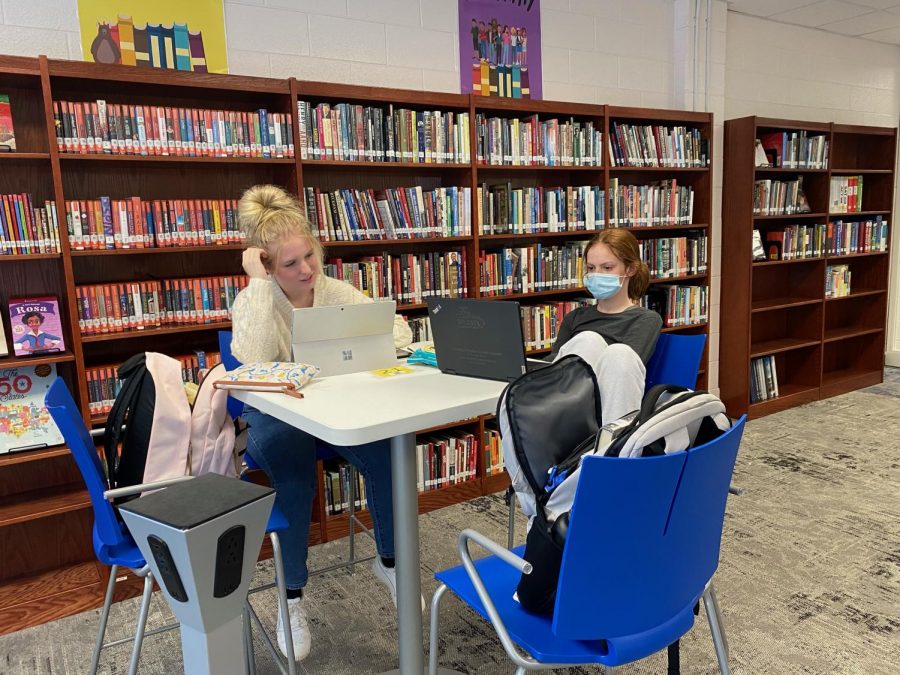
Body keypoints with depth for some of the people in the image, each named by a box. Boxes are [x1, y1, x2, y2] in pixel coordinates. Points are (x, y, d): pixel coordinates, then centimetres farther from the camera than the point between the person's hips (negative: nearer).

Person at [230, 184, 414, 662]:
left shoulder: (335, 291, -1)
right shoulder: (254, 300, -11)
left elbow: (399, 331, -5)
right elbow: (255, 360, -32)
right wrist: (257, 280, -28)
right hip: (276, 417, -3)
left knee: (385, 445, -24)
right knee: (293, 463, -34)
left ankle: (389, 559, 2)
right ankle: (292, 595, -14)